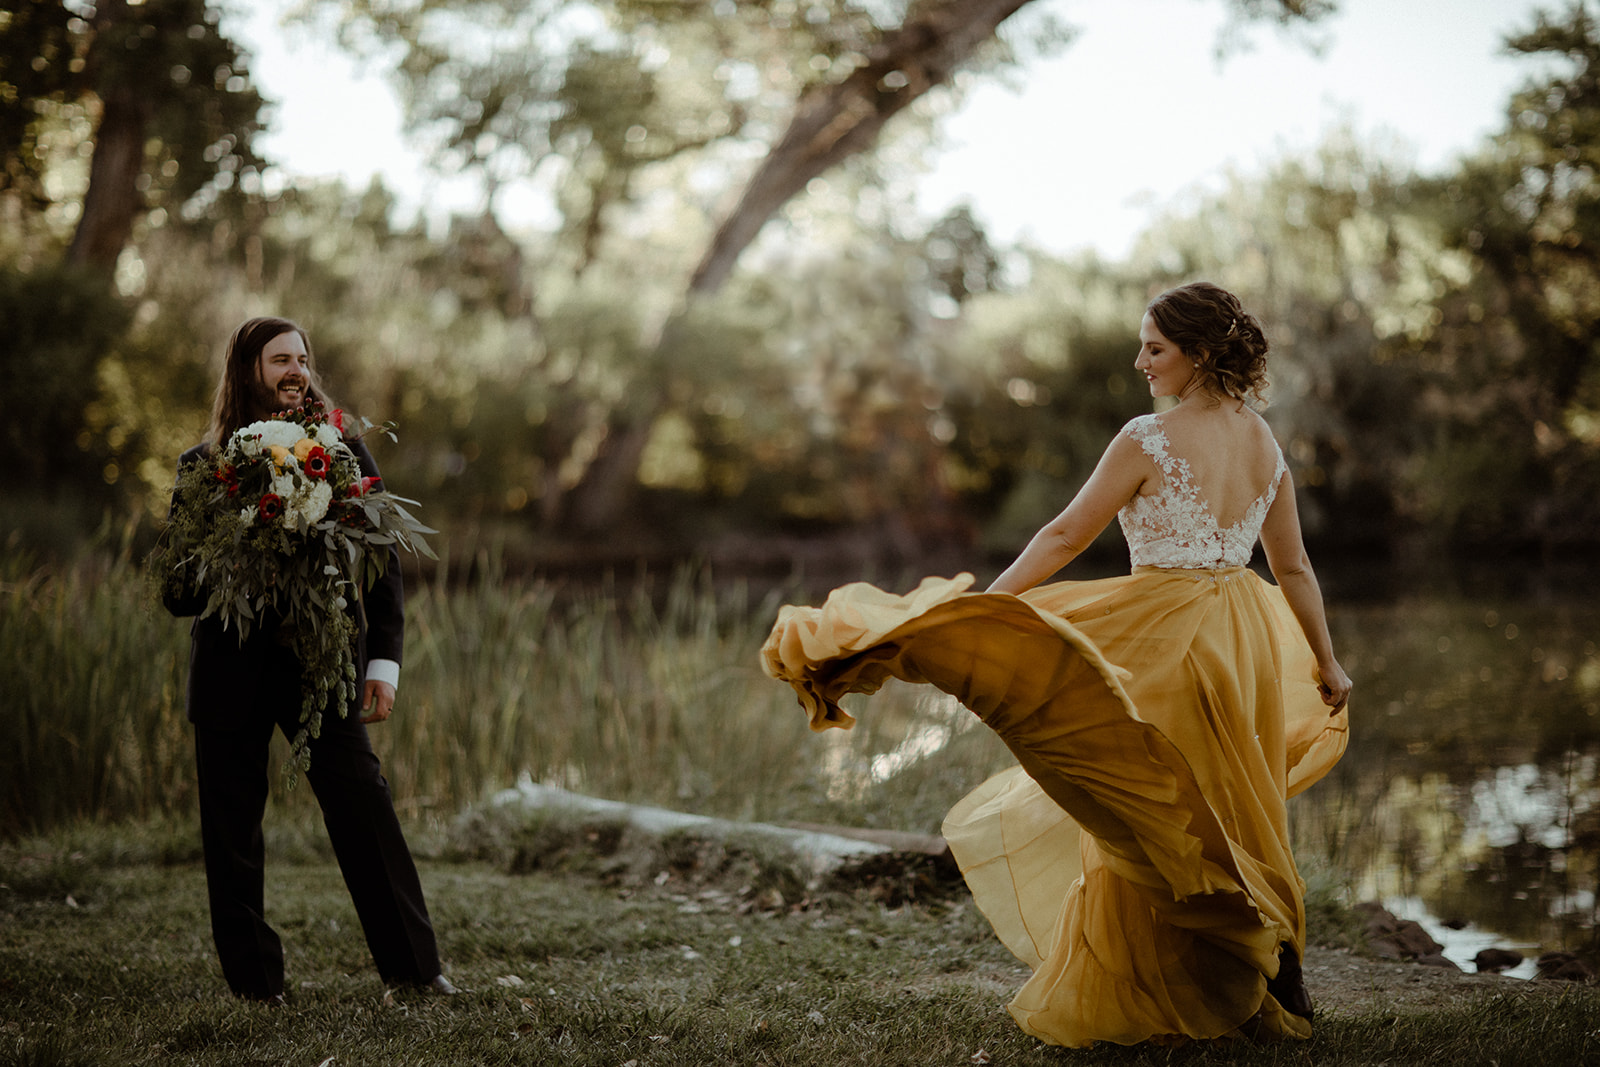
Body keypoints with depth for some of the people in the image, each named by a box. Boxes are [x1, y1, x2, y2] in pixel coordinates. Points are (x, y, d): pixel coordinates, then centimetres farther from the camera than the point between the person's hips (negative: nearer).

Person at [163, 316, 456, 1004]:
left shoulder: (343, 453, 5)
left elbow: (383, 564, 7)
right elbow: (179, 592, 5)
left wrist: (382, 665, -1)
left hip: (324, 663, -1)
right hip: (232, 670, 1)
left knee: (364, 809, -6)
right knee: (231, 832, 6)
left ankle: (414, 965, 3)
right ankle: (254, 983, 18)